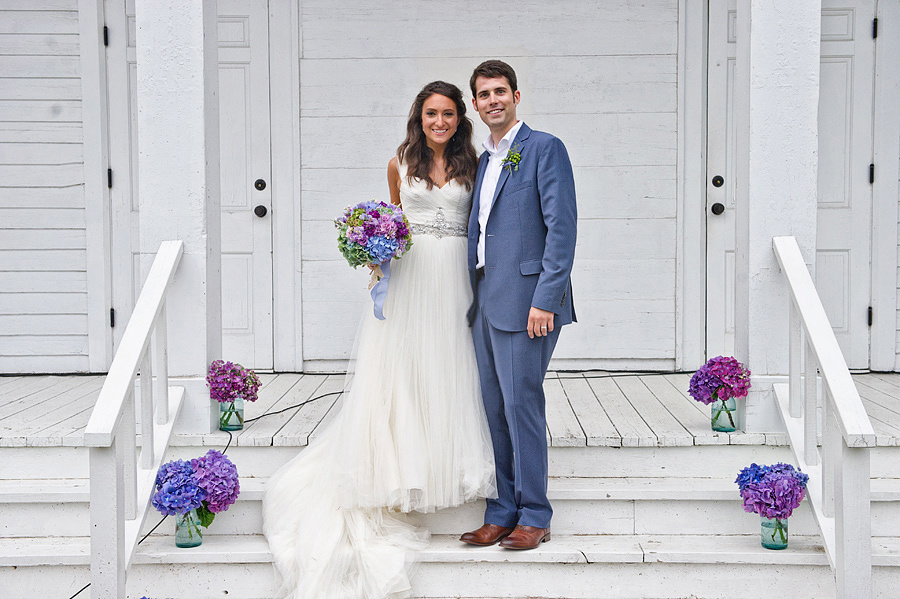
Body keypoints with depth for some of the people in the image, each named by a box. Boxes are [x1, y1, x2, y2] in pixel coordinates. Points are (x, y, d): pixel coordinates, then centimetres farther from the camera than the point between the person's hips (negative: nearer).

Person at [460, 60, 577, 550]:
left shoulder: (545, 148, -4)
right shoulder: (483, 160, 20)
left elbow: (562, 228, -12)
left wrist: (545, 300, -18)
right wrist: (474, 298, 13)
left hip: (525, 302, -8)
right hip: (484, 302, 8)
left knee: (520, 406, -5)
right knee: (494, 411, 9)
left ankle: (534, 518, 8)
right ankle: (501, 514, 18)